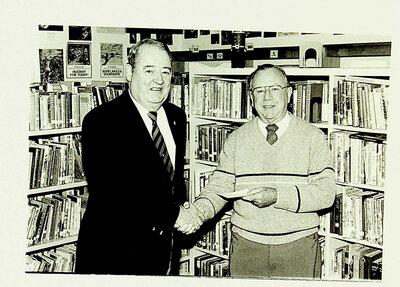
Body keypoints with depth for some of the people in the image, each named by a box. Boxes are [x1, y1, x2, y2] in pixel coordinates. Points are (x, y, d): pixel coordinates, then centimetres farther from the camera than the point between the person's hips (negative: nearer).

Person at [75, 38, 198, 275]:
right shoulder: (100, 121, -18)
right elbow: (109, 192, -25)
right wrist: (173, 214, -18)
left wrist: (181, 208, -2)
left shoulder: (177, 117, 5)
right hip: (114, 249, -6)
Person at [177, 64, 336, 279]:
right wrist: (196, 212, -17)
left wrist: (276, 195, -21)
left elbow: (326, 193, -9)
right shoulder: (236, 139, 6)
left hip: (299, 248, -1)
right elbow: (219, 188, 3)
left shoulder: (313, 137, 0)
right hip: (246, 247, 2)